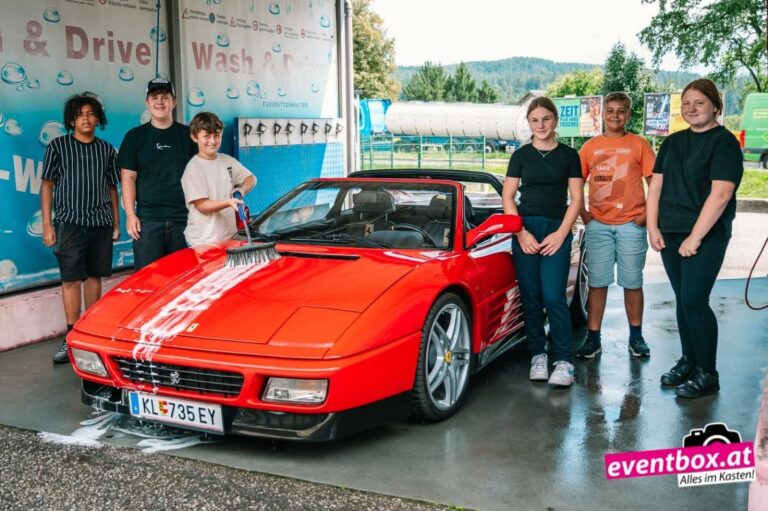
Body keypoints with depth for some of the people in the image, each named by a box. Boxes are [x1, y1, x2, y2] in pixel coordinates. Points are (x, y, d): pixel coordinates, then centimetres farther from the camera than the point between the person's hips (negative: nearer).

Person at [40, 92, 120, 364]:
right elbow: (47, 185, 2)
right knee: (71, 279, -3)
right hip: (70, 223, -2)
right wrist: (47, 224, -4)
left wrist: (116, 222, 11)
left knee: (94, 276, 8)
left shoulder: (106, 149, 10)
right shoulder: (58, 146, 3)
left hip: (100, 223, 3)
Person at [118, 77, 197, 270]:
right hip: (148, 219, -1)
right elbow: (128, 178, 4)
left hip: (184, 218, 1)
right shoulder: (135, 136, 8)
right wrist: (130, 215, -5)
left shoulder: (187, 135, 9)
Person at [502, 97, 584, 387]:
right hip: (525, 230, 2)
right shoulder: (521, 156, 9)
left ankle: (564, 361, -5)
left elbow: (576, 198, 4)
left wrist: (561, 234, -7)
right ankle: (537, 355, 12)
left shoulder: (568, 155, 7)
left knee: (553, 297, -10)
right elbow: (507, 197, 6)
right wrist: (521, 232, -6)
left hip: (557, 230, -1)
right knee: (531, 297, 2)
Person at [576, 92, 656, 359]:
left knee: (632, 282, 7)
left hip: (631, 224, -1)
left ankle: (636, 337, 18)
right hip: (598, 225, 1)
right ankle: (593, 338, 10)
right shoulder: (590, 146, 8)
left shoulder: (639, 144, 3)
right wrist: (583, 214, 1)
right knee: (597, 283, 4)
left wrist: (648, 213, -8)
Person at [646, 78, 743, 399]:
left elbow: (721, 194, -15)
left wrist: (695, 237, -18)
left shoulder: (723, 142, -7)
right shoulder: (672, 143, 14)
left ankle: (707, 374, 0)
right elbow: (656, 186, 14)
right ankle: (688, 361, 22)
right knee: (682, 300, 10)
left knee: (694, 301, -10)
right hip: (670, 234, 6)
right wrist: (653, 228, 2)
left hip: (706, 236, -6)